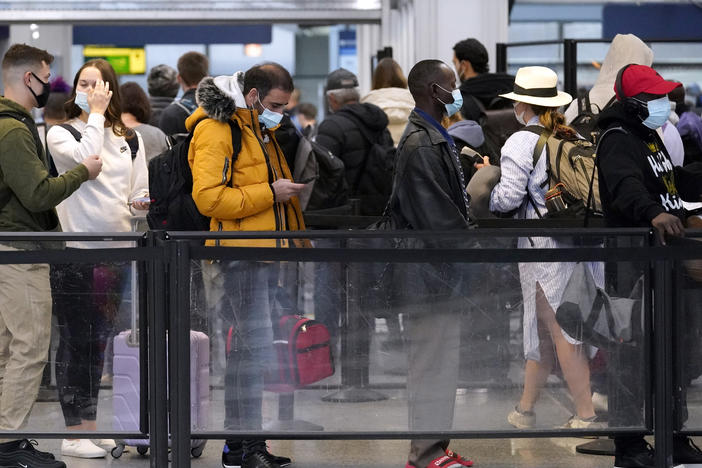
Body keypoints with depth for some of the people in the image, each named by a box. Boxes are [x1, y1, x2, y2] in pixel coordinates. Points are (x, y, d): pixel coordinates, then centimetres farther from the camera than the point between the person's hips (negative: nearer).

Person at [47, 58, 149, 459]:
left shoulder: (129, 138, 12)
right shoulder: (61, 134, -1)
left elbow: (139, 193, 14)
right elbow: (85, 158, -21)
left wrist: (142, 203, -8)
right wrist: (96, 114, -11)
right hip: (74, 250, -5)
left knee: (98, 341, 11)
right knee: (75, 342, -2)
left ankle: (91, 425, 19)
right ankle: (73, 433, 3)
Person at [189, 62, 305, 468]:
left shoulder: (262, 130, 20)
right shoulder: (215, 131, -11)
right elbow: (208, 197, -21)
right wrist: (269, 193, -18)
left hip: (268, 249, 10)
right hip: (240, 252, -10)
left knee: (250, 347, 11)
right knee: (255, 347, -13)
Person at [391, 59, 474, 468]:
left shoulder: (434, 138, 14)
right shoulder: (421, 144, -17)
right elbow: (438, 217, -20)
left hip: (440, 273, 10)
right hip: (433, 275, -10)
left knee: (440, 363, 14)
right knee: (434, 365, -5)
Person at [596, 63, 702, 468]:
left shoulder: (651, 137, 17)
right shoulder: (618, 140, -15)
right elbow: (625, 186, -36)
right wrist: (653, 213, -53)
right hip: (633, 259, -10)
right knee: (632, 349, -6)